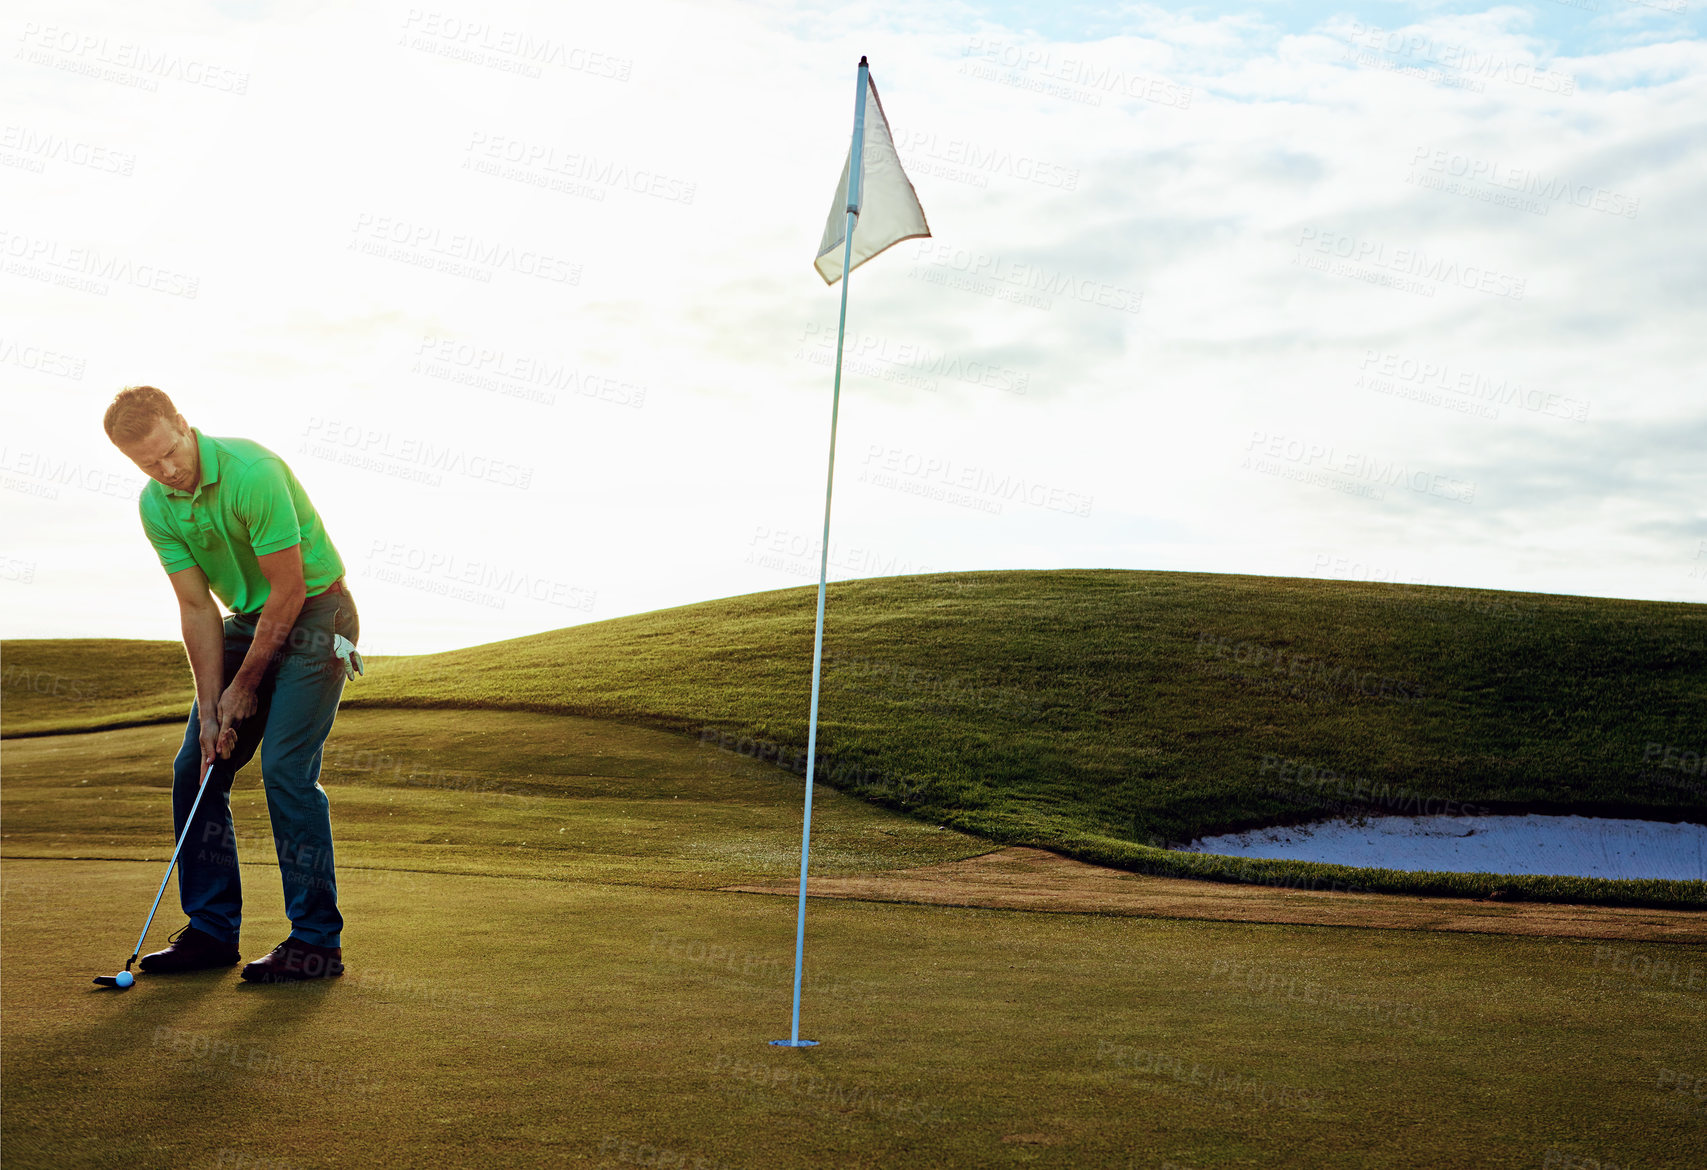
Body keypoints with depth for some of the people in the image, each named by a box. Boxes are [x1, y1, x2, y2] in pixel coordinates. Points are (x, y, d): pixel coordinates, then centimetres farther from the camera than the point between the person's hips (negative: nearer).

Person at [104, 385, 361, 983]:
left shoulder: (252, 471, -26)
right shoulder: (156, 506, -4)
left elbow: (288, 589, -21)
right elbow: (197, 607, -2)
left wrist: (244, 688, -12)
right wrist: (211, 708, -9)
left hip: (314, 614, -7)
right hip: (248, 620, 7)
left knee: (285, 770, -17)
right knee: (195, 770, 3)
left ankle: (317, 942, -11)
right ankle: (212, 930, 13)